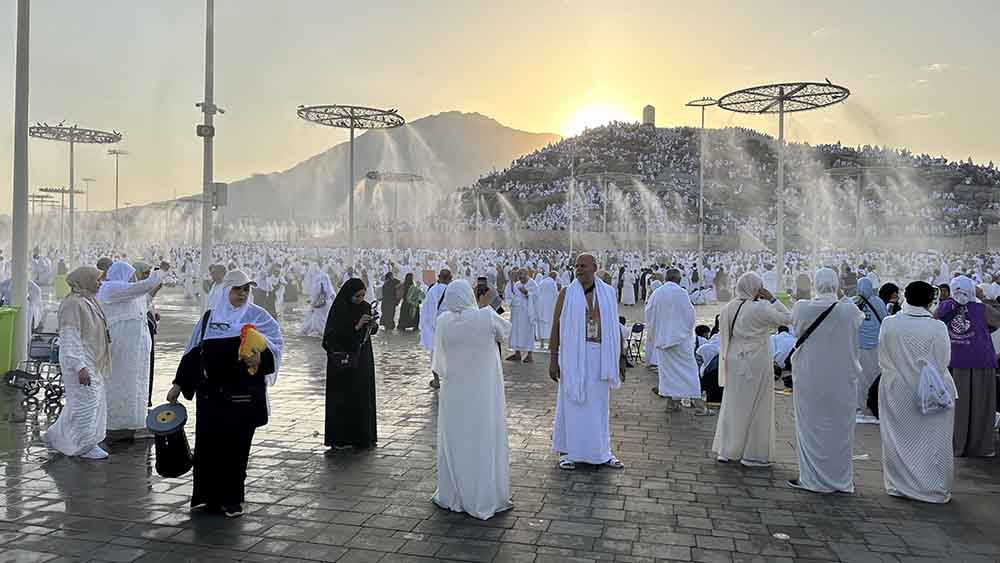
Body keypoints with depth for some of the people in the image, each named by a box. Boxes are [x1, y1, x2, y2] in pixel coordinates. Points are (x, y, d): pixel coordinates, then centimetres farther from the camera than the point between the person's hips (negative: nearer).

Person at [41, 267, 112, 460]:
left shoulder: (88, 301, 12)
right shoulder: (73, 304, -17)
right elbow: (70, 338, -22)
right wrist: (80, 367, -27)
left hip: (91, 362, 10)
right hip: (79, 362, -10)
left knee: (78, 402, 17)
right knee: (86, 402, -4)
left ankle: (54, 437, 31)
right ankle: (84, 446, 7)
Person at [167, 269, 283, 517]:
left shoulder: (256, 316, 2)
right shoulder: (209, 317, 12)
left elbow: (276, 341, -10)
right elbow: (192, 352, 17)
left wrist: (261, 359, -30)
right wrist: (178, 384, 16)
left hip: (242, 394, -3)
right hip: (210, 393, 3)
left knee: (236, 446, 2)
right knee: (207, 444, 5)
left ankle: (232, 500, 17)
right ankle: (207, 496, 23)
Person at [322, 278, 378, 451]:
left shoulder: (365, 307, 4)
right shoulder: (339, 310, -13)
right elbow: (333, 336, -19)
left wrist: (373, 325, -10)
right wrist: (356, 325, -25)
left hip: (362, 358, 5)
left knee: (364, 396, 8)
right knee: (343, 399, -1)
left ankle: (363, 436, 17)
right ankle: (340, 439, 8)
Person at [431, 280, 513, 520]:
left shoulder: (443, 321, -9)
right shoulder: (487, 317, -15)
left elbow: (439, 360, 1)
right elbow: (505, 330, 7)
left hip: (454, 393, 2)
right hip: (484, 392, -2)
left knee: (454, 441, 15)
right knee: (485, 441, 9)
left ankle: (451, 495, 26)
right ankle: (486, 497, 18)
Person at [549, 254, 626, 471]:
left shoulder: (608, 293, 5)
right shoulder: (567, 294, -1)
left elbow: (615, 326, 9)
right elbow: (556, 327, -2)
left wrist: (621, 356, 7)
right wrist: (553, 359, -7)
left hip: (600, 356, 2)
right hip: (573, 355, -2)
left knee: (599, 404, 11)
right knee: (572, 403, 4)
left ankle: (602, 452, 23)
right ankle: (567, 451, 16)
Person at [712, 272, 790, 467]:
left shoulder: (727, 308, 3)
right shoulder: (760, 308, -18)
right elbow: (787, 318, -8)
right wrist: (772, 299, -6)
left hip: (734, 363, 7)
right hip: (755, 364, -7)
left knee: (732, 405, 15)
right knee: (755, 407, 5)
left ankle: (725, 450, 21)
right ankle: (753, 454, 13)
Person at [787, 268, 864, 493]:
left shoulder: (802, 308, -12)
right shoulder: (850, 309, -11)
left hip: (809, 379, -1)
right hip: (842, 379, 1)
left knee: (811, 426, 10)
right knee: (840, 428, 13)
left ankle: (812, 478, 15)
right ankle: (841, 479, 23)